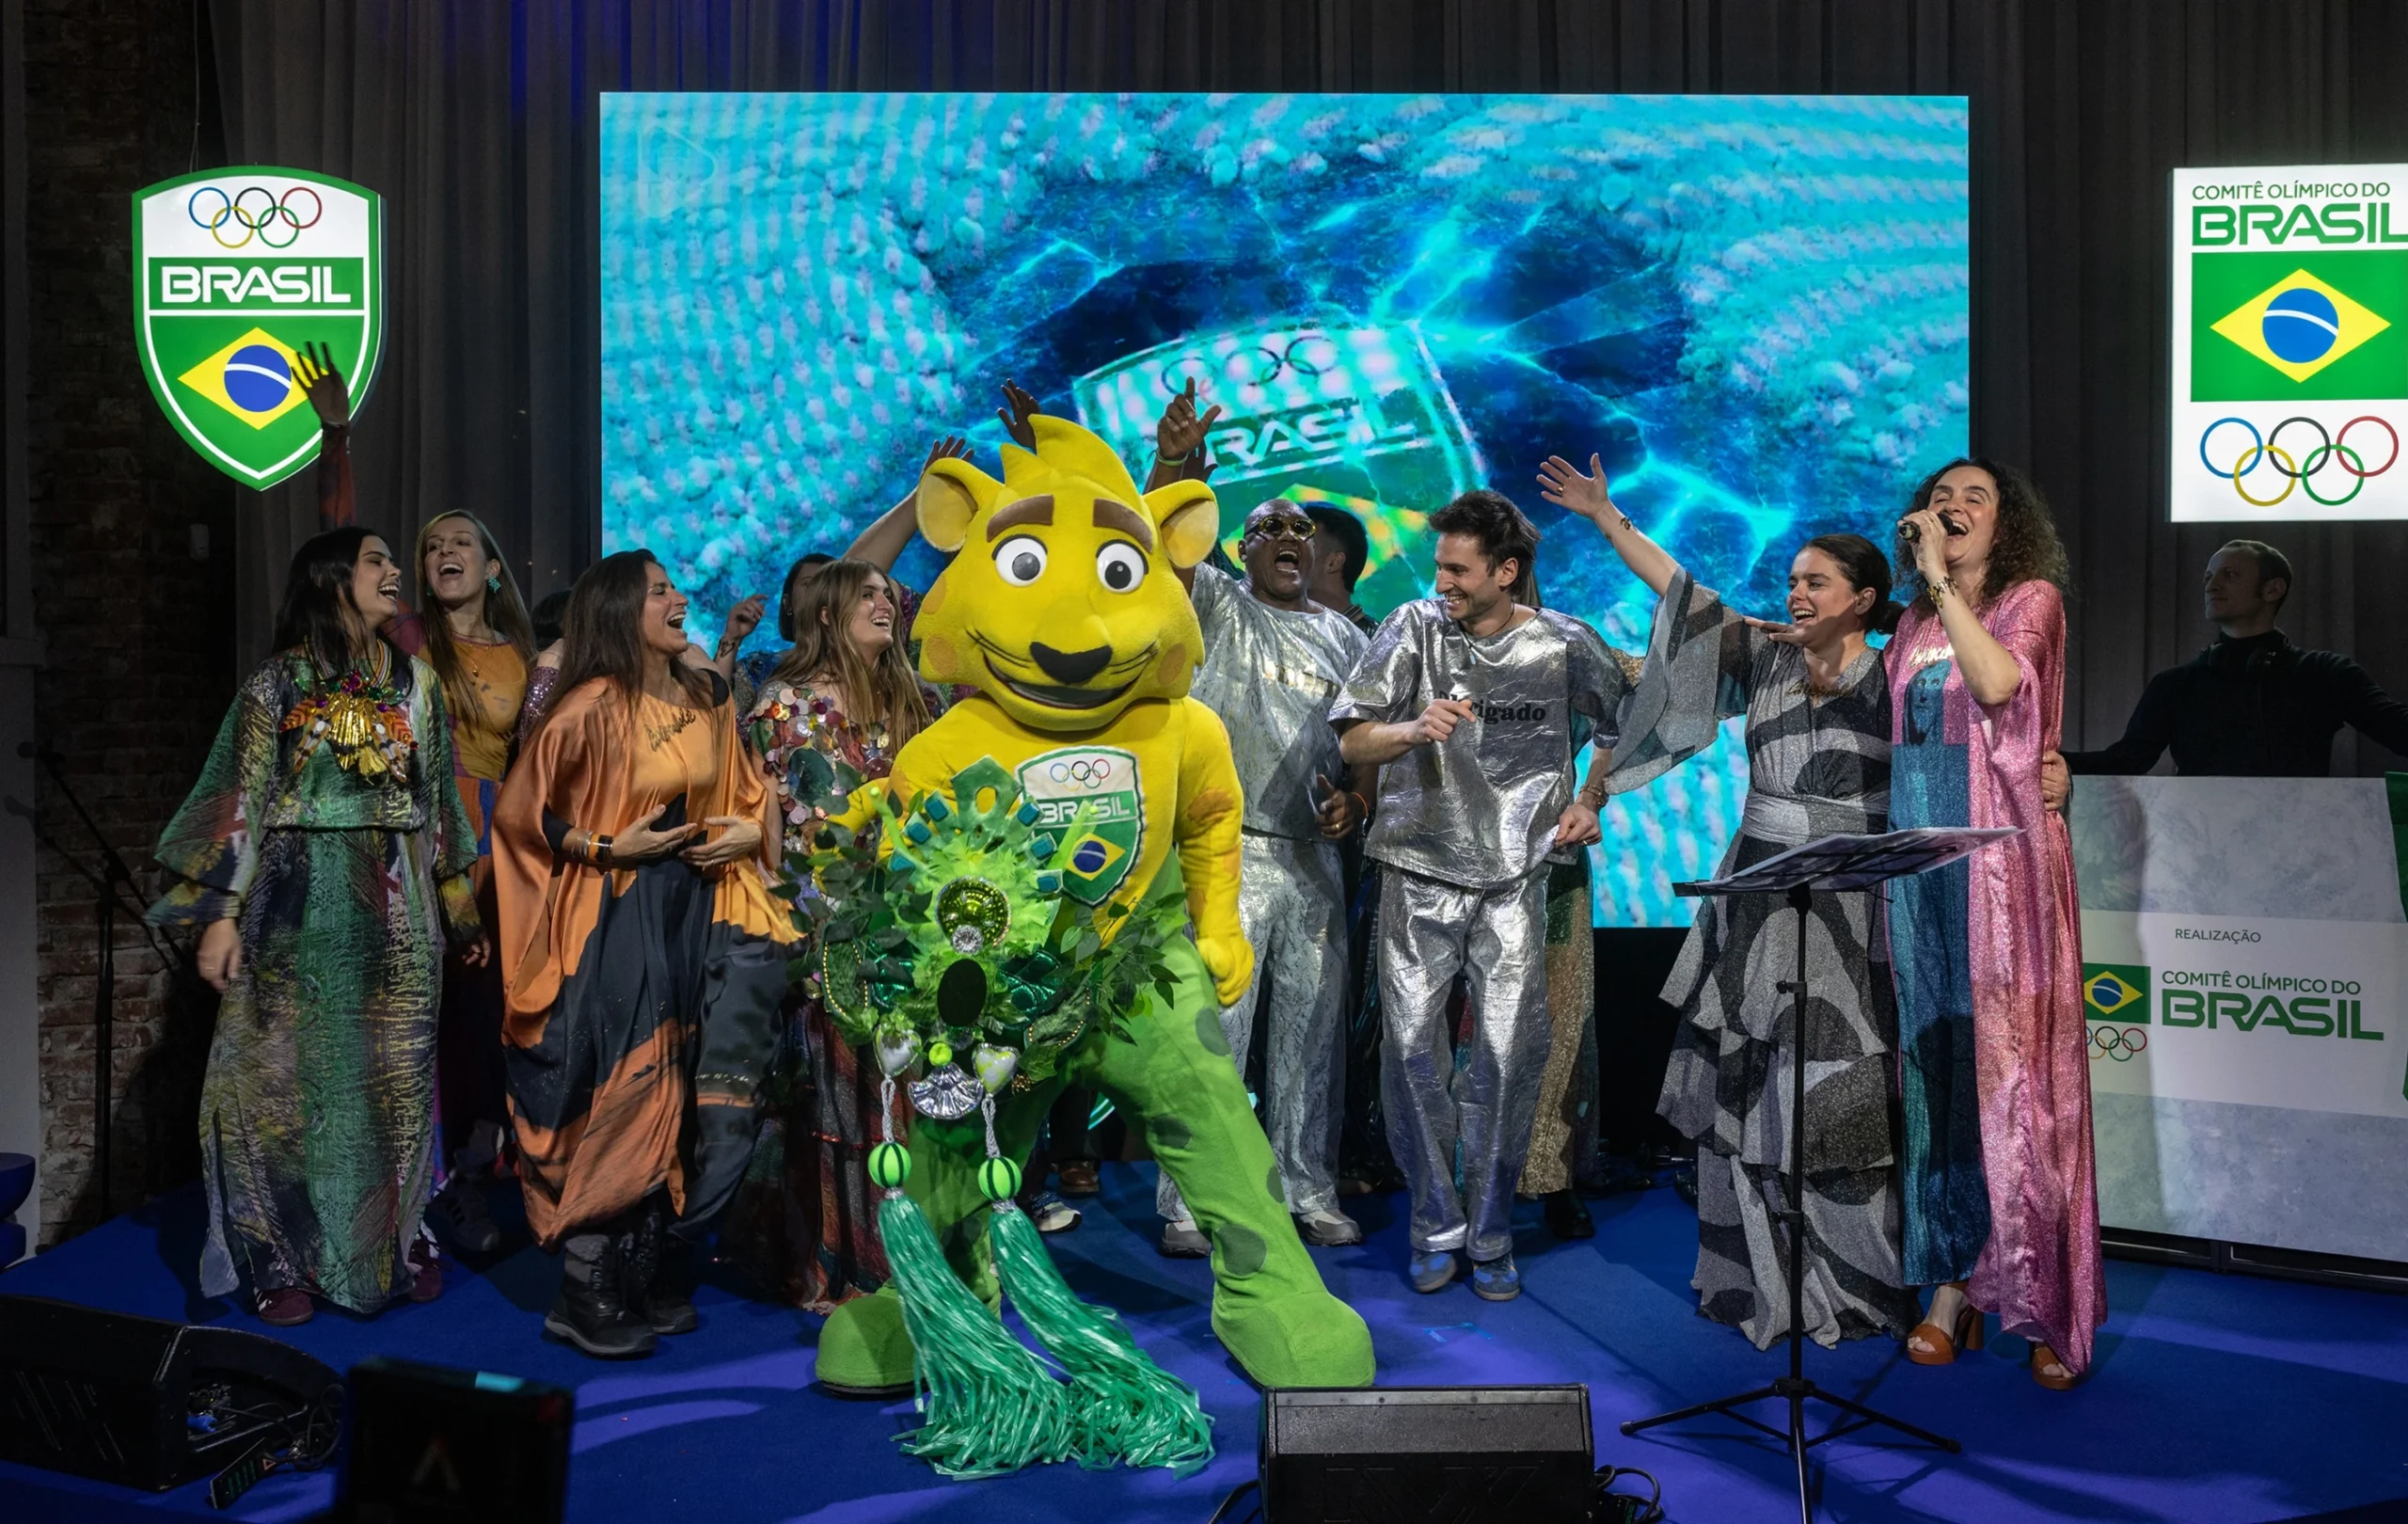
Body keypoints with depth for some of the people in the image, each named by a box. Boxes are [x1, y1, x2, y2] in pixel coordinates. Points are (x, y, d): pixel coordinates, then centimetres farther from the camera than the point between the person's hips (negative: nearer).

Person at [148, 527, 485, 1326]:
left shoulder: (416, 681, 10)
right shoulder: (278, 682, 0)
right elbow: (242, 801, -3)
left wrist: (458, 905, 11)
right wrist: (221, 912, -10)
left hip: (396, 908, 3)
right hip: (301, 902, -3)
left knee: (395, 1078, 7)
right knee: (289, 1076, 1)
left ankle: (400, 1237, 19)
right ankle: (283, 1258, 11)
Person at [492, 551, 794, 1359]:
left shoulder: (707, 697, 8)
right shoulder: (591, 711, -11)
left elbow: (746, 793, 18)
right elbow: (519, 815, -6)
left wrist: (749, 832, -1)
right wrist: (608, 849, -14)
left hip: (700, 897, 6)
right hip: (620, 915, -6)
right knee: (624, 1094, -3)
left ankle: (641, 1276, 10)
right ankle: (587, 1298, 10)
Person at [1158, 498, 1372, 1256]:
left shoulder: (1343, 636, 16)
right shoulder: (1218, 605, 4)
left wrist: (1355, 799, -1)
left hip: (1315, 858, 5)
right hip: (1229, 851, -4)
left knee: (1313, 1028, 9)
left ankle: (1309, 1190, 21)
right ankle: (1190, 1205, 4)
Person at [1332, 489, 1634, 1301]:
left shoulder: (1564, 644, 1)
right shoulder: (1414, 629, 0)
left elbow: (1624, 723, 19)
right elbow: (1353, 741, -4)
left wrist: (1591, 803, 7)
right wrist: (1415, 729, -23)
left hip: (1514, 879, 0)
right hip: (1419, 875, 0)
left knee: (1509, 1055, -3)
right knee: (1414, 1049, 0)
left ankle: (1489, 1232, 14)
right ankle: (1436, 1225, 17)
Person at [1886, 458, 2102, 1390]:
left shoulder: (2032, 598, 3)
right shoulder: (1913, 626, 18)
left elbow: (1998, 681, -18)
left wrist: (1942, 582, -12)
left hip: (2001, 861, -5)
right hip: (1920, 861, 5)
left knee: (2008, 1064, -7)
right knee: (1934, 1061, 3)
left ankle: (2049, 1308, 2)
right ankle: (1952, 1282, 10)